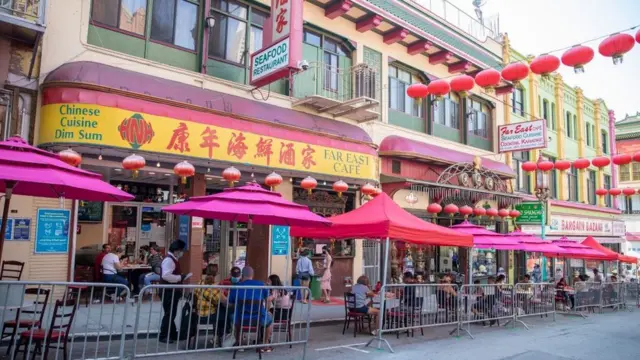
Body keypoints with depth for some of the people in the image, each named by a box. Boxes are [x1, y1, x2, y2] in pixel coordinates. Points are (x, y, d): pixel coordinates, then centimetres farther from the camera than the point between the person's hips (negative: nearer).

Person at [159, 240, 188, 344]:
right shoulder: (168, 260, -18)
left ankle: (172, 334, 25)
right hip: (169, 291, -11)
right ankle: (163, 335, 3)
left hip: (173, 291, 11)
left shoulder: (173, 260, 15)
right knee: (169, 313, -5)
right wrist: (180, 277, -24)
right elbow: (166, 275, -29)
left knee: (172, 313, 16)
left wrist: (180, 277, 10)